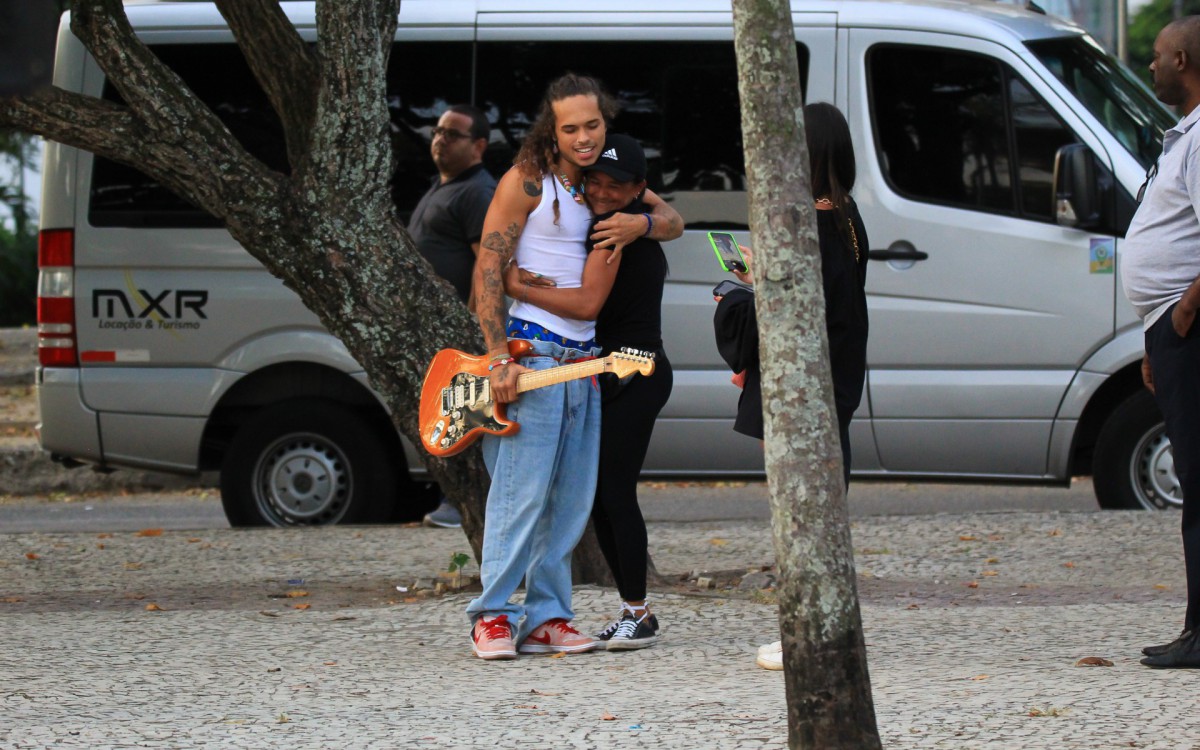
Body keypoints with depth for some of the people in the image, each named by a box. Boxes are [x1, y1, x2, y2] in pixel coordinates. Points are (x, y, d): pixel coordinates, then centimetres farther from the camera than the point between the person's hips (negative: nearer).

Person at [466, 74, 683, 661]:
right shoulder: (527, 180, -5)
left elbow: (672, 220, 20)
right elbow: (488, 269, -8)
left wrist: (642, 223, -6)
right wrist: (499, 358, -16)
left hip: (584, 356, 7)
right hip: (531, 347, -7)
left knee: (572, 499, 5)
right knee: (522, 491, -11)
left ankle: (546, 617, 9)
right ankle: (493, 615, -7)